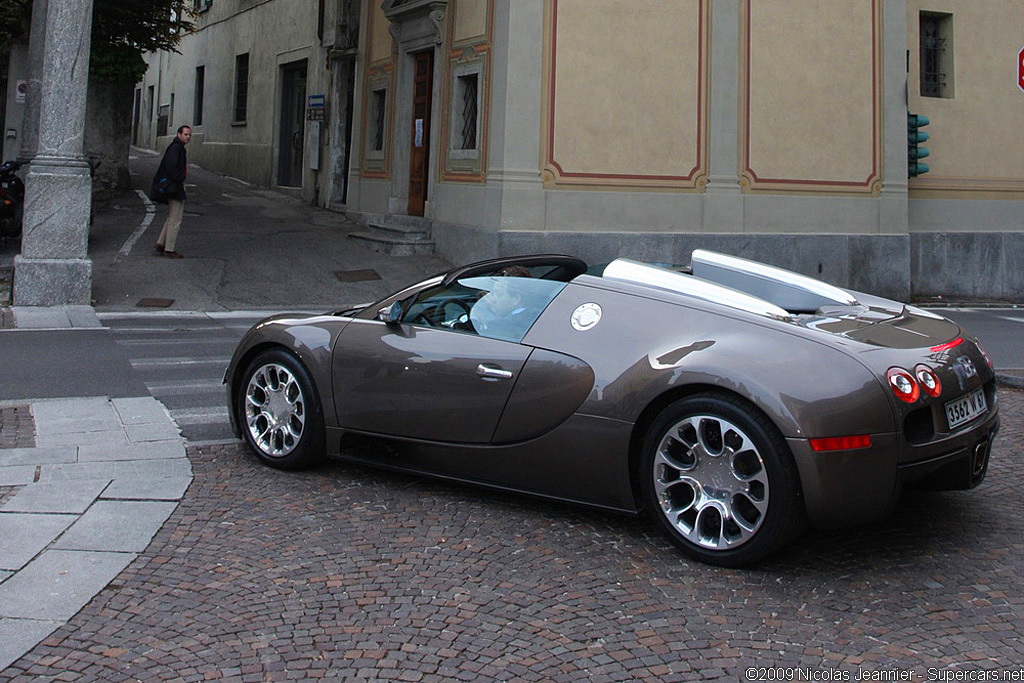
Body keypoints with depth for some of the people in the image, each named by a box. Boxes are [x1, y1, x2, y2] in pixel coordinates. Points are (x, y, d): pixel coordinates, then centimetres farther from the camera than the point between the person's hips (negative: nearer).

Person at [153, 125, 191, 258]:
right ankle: (169, 250, 0)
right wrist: (180, 178, -13)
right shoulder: (175, 148, -16)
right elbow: (172, 167, -25)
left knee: (171, 218, 19)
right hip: (176, 188, -11)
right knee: (175, 220, -5)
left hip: (175, 189, 11)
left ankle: (161, 244, 24)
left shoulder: (178, 148, 16)